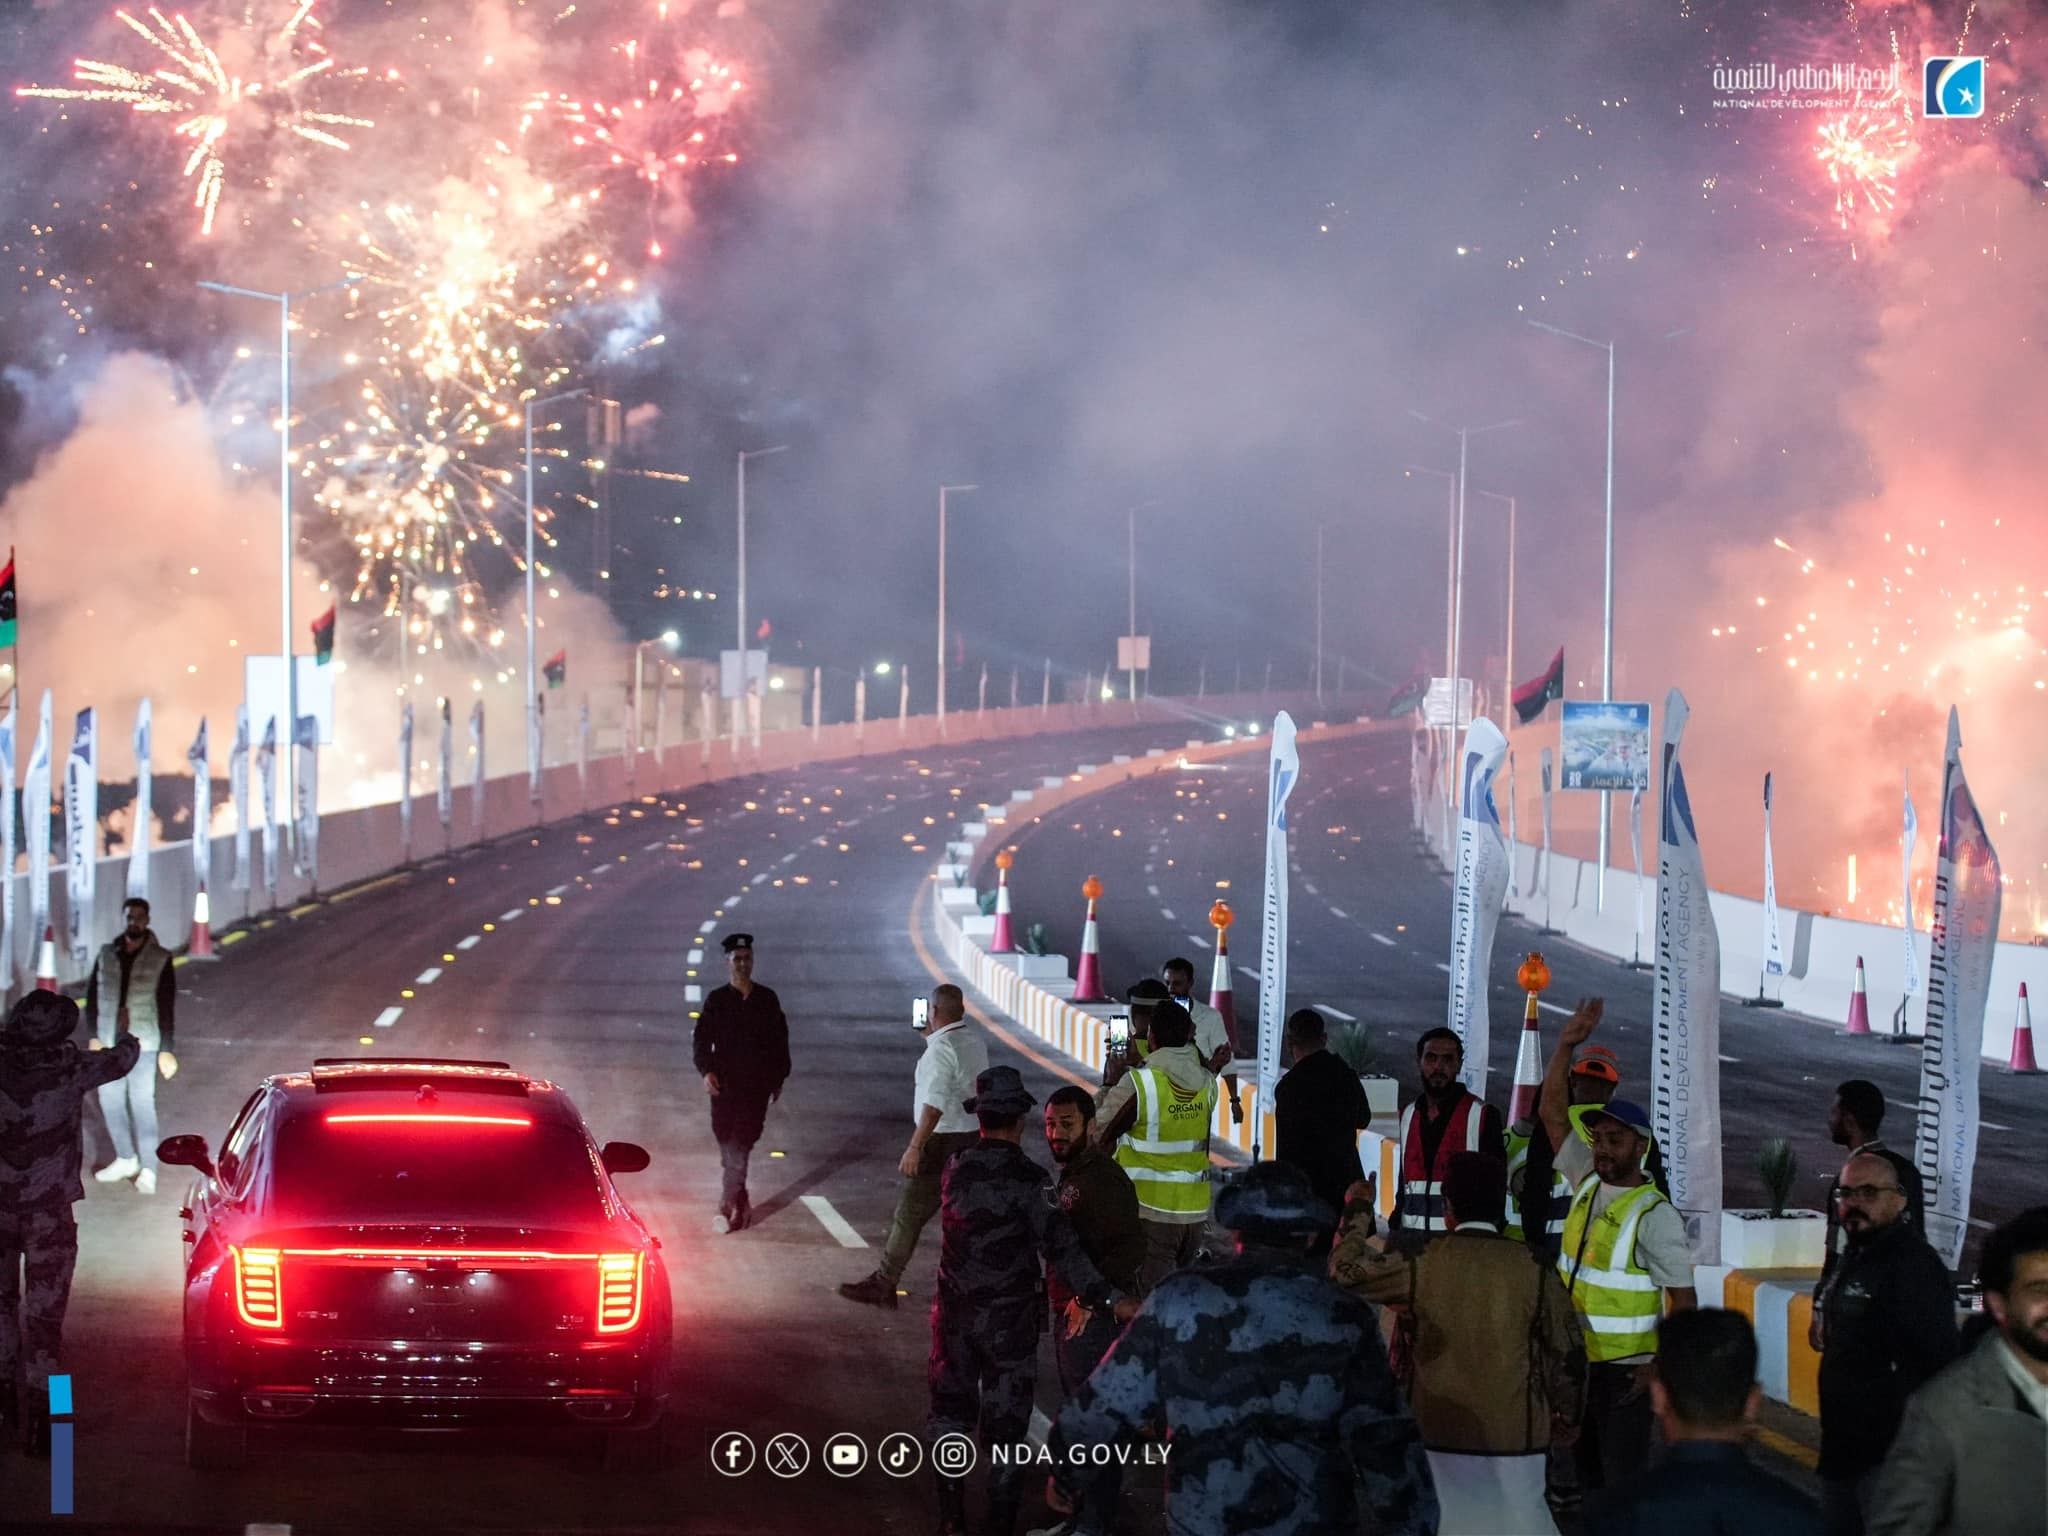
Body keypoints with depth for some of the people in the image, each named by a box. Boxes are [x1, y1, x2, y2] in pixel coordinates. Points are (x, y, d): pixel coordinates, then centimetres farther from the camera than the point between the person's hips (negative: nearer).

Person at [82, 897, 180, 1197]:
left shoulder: (160, 959, -2)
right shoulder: (107, 955, 7)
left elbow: (167, 1008, -2)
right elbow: (92, 997, 10)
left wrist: (166, 1050, -6)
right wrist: (94, 1037, 2)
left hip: (143, 1044, -4)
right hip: (109, 1042, 4)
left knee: (142, 1103, -7)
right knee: (110, 1100, 9)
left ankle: (148, 1170, -2)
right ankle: (126, 1158, 27)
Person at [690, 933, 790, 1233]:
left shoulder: (767, 1000, 8)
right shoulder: (717, 1000, 3)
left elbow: (780, 1041, 14)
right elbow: (701, 1039, -2)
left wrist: (778, 1078, 13)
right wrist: (706, 1071, -17)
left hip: (757, 1085, 0)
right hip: (725, 1083, 0)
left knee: (740, 1145, -9)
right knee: (729, 1146, 2)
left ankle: (727, 1206, -12)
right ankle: (740, 1202, 15)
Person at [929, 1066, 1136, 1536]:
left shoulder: (955, 1171, -3)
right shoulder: (1028, 1179, -17)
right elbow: (1060, 1247, -25)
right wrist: (1108, 1298, -28)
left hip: (955, 1317, 4)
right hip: (1010, 1321, -4)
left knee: (950, 1414, 20)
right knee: (1005, 1429, 7)